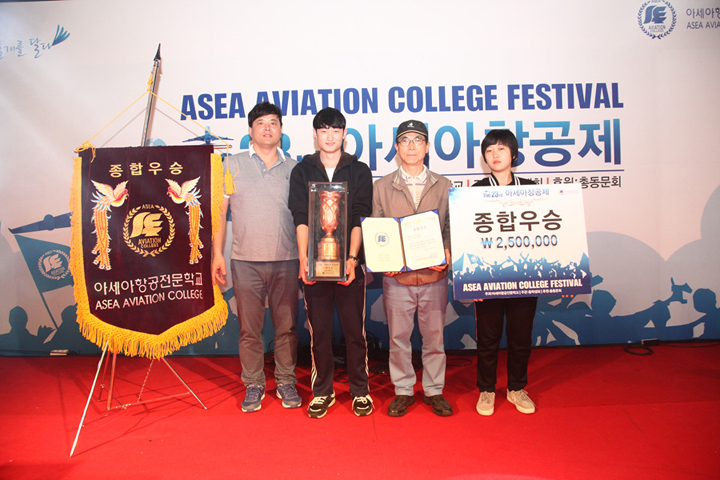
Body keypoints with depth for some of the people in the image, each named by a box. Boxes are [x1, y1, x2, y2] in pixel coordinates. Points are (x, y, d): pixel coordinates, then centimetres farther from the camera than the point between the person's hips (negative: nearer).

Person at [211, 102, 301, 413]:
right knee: (249, 327, 5)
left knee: (287, 326, 6)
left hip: (286, 260, 1)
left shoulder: (293, 168, 10)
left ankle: (285, 382, 22)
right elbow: (220, 211, 7)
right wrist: (217, 253, -1)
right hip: (245, 261, 0)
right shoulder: (233, 164, 8)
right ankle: (253, 385, 21)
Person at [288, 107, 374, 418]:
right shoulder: (302, 172, 9)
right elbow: (300, 218, -2)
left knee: (354, 329, 5)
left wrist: (352, 258, -15)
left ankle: (360, 390, 21)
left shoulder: (359, 171, 7)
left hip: (350, 263, 0)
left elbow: (360, 218, -2)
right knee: (319, 331, 7)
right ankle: (322, 391, 22)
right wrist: (303, 259, -15)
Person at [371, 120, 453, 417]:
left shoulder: (443, 186, 7)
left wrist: (447, 254, -10)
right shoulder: (382, 187, 5)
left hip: (434, 276, 1)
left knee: (434, 336, 10)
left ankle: (434, 390, 27)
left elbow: (451, 228, 8)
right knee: (398, 337, 9)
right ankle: (403, 390, 26)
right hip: (397, 277, 0)